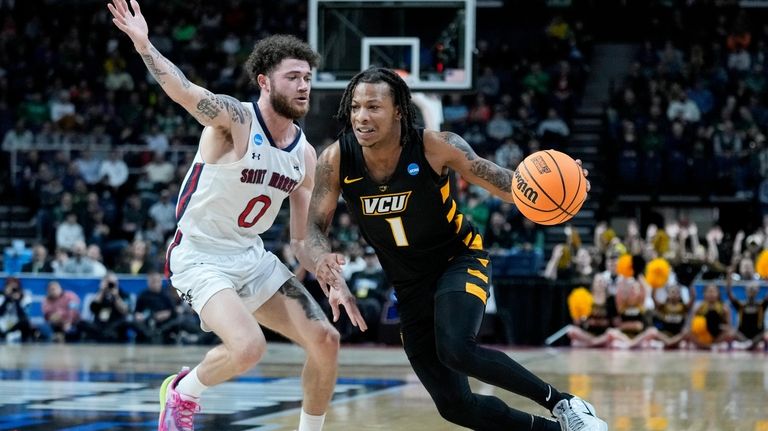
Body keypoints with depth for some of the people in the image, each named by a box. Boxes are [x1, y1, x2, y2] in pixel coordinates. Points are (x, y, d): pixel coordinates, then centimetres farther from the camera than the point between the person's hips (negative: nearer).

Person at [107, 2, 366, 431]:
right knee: (248, 347, -28)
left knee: (326, 340, -2)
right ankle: (182, 392, 3)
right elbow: (183, 90, -36)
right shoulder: (234, 118, -16)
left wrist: (333, 284, 2)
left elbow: (304, 235, 14)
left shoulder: (305, 153, 5)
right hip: (201, 256, -7)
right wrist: (144, 45, -54)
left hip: (253, 256, 7)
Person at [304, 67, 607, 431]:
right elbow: (314, 226, -9)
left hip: (459, 260, -4)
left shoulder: (435, 147, -23)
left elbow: (506, 186, -17)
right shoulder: (335, 161, -16)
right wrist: (322, 257, -34)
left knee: (456, 349, -34)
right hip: (410, 285, 4)